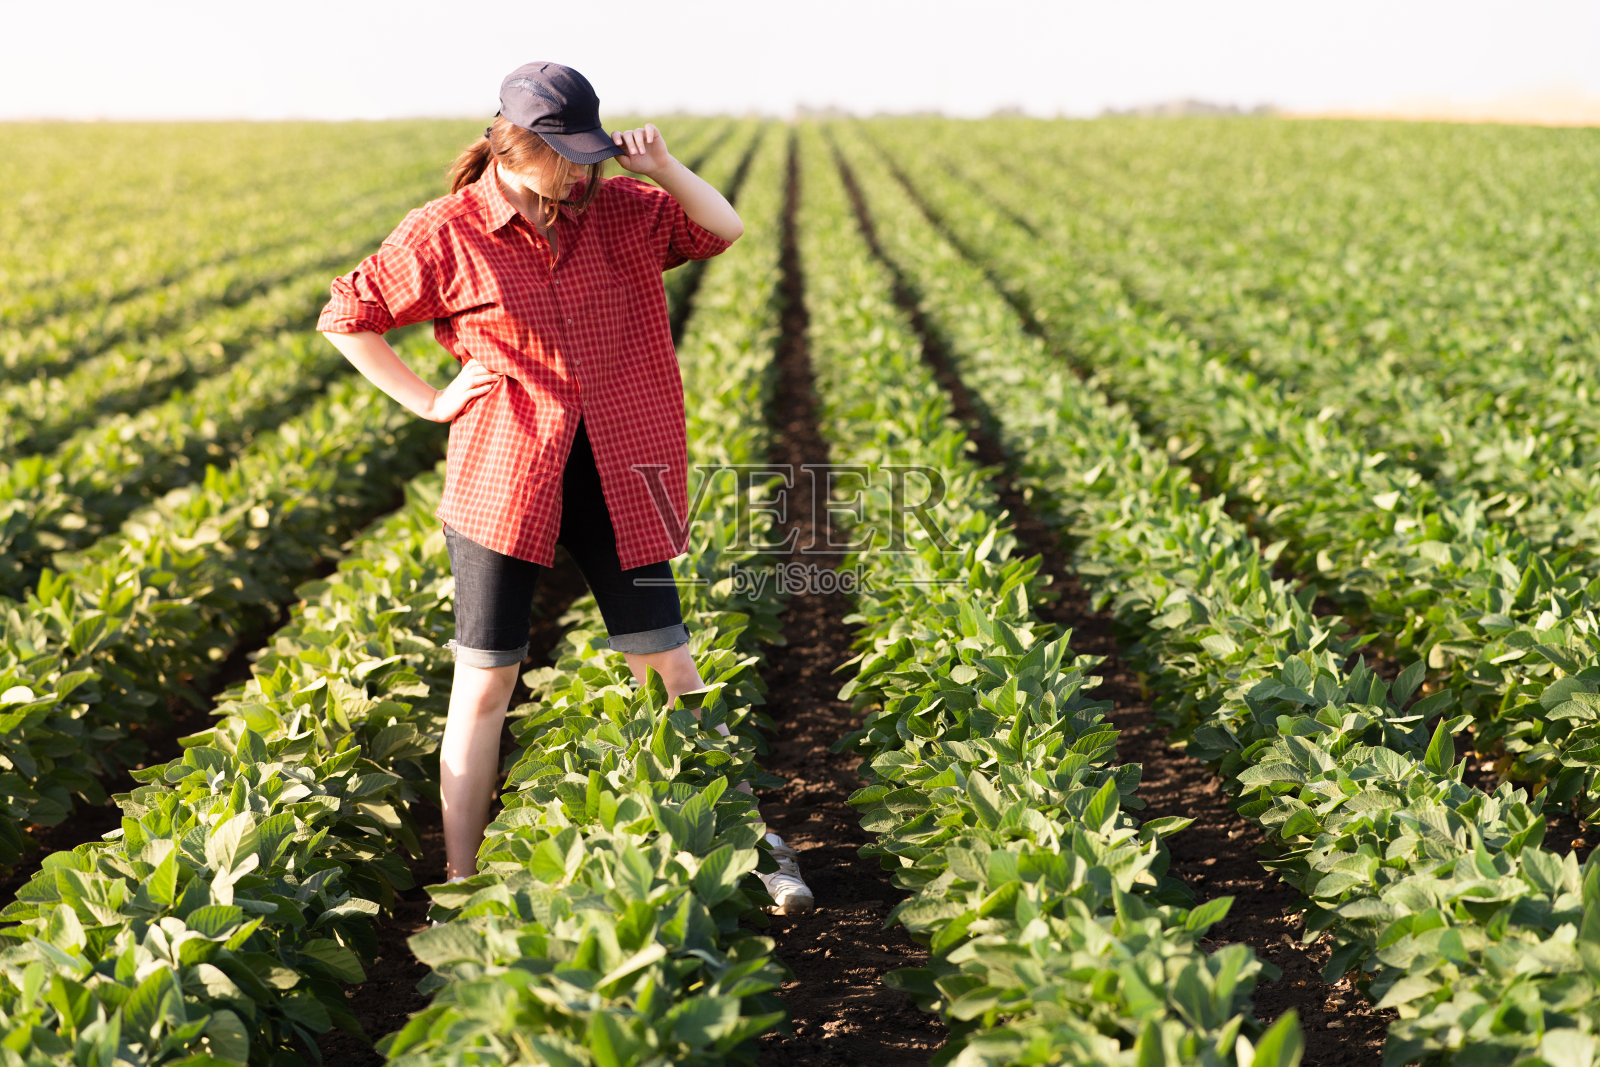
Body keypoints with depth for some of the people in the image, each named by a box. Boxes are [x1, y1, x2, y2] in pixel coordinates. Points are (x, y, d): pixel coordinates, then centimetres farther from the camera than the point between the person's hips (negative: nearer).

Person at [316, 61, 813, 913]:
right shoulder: (447, 234, -6)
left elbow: (725, 231, 9)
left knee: (669, 667, 5)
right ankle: (458, 884, 16)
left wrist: (663, 167, -7)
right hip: (505, 479, -2)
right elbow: (343, 318, 2)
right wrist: (428, 402, -3)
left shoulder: (618, 211, 3)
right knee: (484, 683, 2)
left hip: (617, 478, 2)